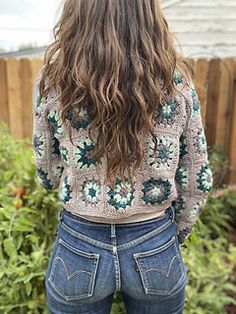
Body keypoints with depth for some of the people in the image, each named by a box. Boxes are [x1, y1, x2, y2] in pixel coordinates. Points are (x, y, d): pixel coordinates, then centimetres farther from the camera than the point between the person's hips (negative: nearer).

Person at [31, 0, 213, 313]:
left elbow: (48, 174, -1)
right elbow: (198, 181, -3)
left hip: (79, 248, 0)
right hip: (156, 248, 1)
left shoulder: (53, 79, -12)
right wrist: (174, 235, 12)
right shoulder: (176, 81, -10)